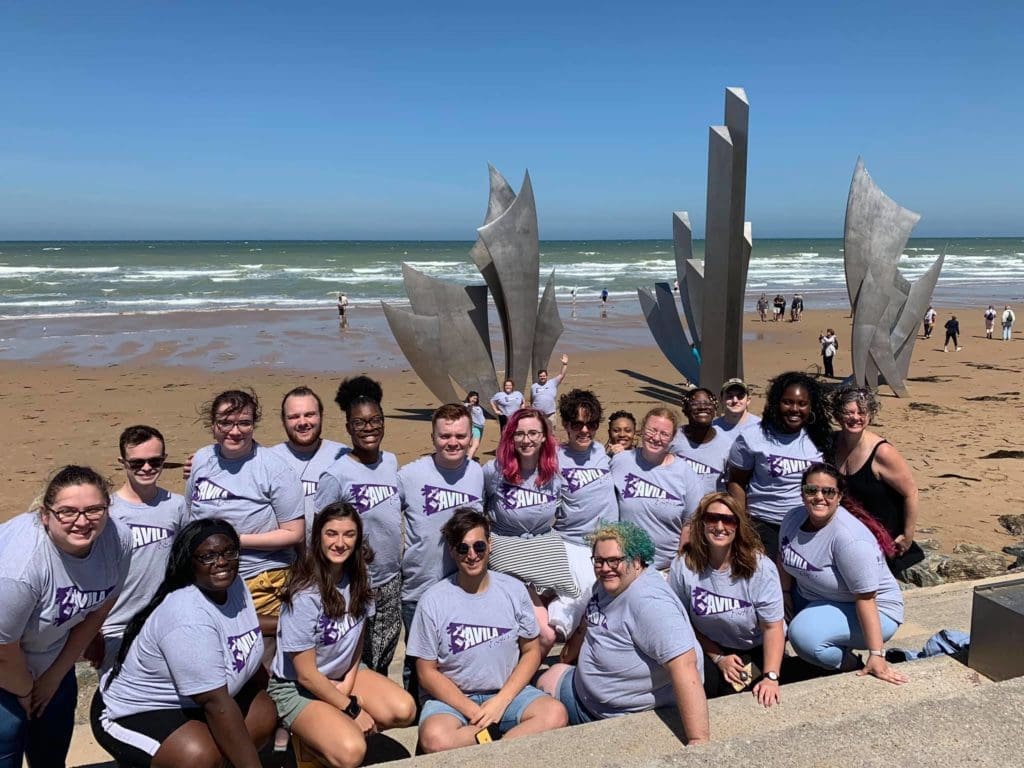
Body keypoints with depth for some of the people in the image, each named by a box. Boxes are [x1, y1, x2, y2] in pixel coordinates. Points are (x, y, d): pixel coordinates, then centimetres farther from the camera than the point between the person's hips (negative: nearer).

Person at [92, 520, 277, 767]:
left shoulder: (234, 585, -7)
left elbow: (245, 653, 8)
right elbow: (216, 702, -33)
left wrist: (273, 694, 9)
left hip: (191, 702, 8)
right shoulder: (188, 618, -32)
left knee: (264, 714, -7)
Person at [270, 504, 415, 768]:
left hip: (342, 675, 6)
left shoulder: (358, 579, -7)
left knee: (405, 710, -17)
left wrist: (348, 685, -7)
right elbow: (306, 675, -20)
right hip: (296, 687, -6)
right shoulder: (304, 595, -26)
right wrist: (352, 709, -13)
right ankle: (309, 739, 0)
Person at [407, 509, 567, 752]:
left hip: (507, 693, 2)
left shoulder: (514, 590, -2)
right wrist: (472, 711, -14)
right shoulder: (433, 601, -8)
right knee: (435, 738, -34)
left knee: (555, 714, -26)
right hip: (452, 698, -1)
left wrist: (501, 701, -10)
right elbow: (427, 672, -4)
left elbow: (531, 651, 4)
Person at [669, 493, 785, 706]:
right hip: (710, 648, 0)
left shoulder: (760, 567, -18)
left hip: (756, 650, 0)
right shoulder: (684, 566, -15)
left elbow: (772, 627, -17)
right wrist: (718, 658, -10)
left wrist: (770, 678, -27)